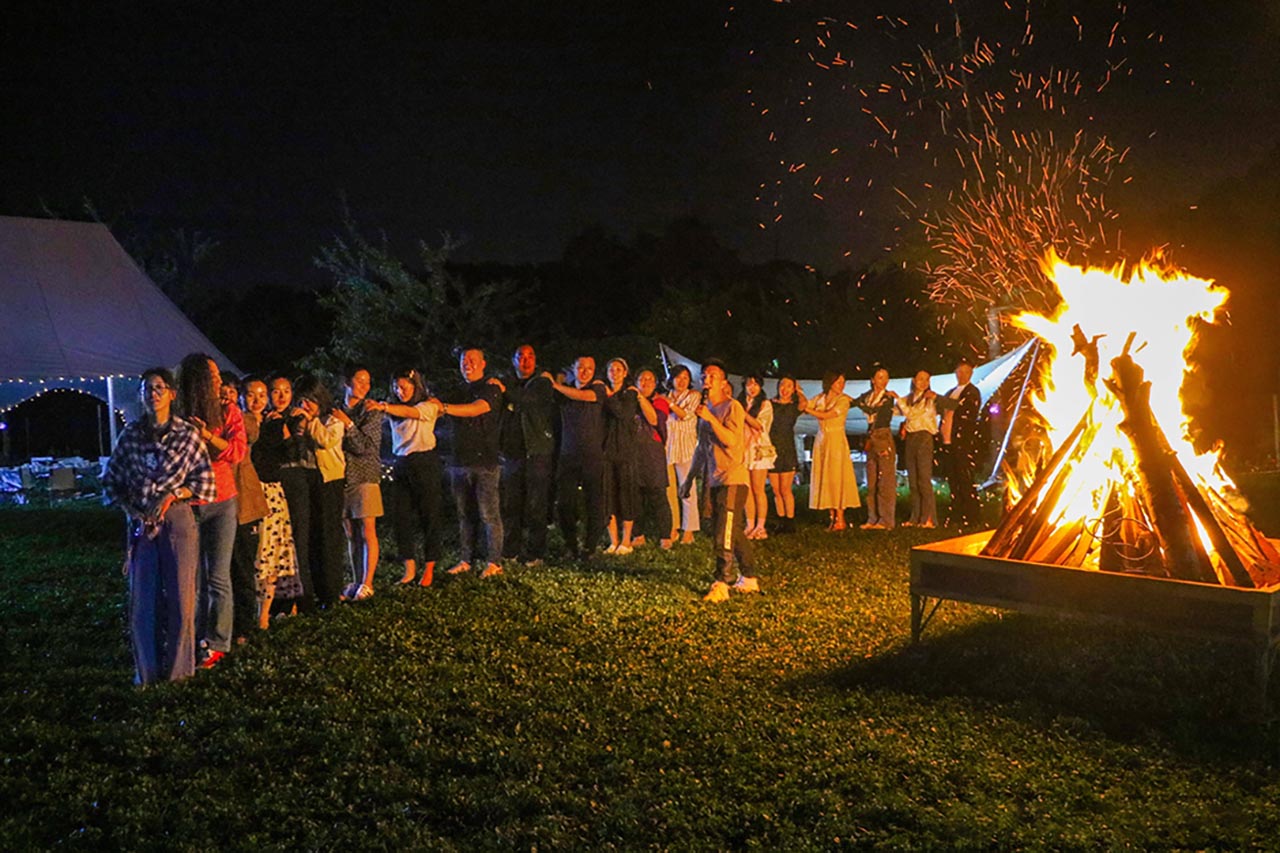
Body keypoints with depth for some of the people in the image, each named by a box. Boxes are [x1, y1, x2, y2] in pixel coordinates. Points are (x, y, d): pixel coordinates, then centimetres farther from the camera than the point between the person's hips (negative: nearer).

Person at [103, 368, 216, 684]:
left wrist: (172, 495, -13)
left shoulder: (188, 434, 0)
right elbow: (111, 479, 12)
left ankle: (178, 669, 14)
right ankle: (146, 670, 17)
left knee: (180, 595, 0)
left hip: (177, 519, -2)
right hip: (140, 522, 2)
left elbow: (205, 481, 1)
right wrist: (131, 507, -3)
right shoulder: (130, 434, 6)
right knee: (141, 597, 4)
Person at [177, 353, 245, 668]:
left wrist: (208, 435, -20)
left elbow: (238, 451, -8)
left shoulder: (228, 413, 2)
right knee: (194, 577, 8)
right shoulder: (178, 419, -1)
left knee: (218, 577, -1)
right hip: (187, 505, 1)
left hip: (221, 503, -1)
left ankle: (217, 643, 7)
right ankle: (199, 638, 21)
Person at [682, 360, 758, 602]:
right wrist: (689, 478, 24)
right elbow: (701, 448, 23)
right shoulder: (705, 409, 15)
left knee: (724, 535, -13)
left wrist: (709, 418, -22)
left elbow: (732, 440, -22)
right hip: (715, 480, 8)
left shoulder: (732, 407, -8)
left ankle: (721, 585, -11)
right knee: (733, 532, 14)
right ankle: (749, 578, 24)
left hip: (733, 479, -8)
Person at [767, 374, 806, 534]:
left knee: (785, 489, -6)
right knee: (776, 490, 4)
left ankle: (790, 523, 1)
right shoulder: (770, 404, 10)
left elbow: (804, 403, -19)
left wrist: (799, 391, -4)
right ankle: (781, 522, 10)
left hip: (787, 451, -2)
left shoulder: (794, 407, 5)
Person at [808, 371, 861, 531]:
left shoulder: (843, 400, -4)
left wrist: (808, 409, -7)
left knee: (836, 478, -6)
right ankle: (832, 518, 6)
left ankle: (840, 519, -3)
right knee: (824, 478, 2)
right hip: (821, 440, 5)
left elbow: (826, 415, -14)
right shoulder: (819, 398, 11)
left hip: (836, 441, -5)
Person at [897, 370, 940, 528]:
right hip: (910, 438, 6)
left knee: (924, 479, -11)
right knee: (912, 481, 6)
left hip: (924, 437, -6)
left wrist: (898, 399, -4)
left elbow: (911, 414, -9)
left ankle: (929, 518, -11)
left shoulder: (929, 398, -2)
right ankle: (915, 517, 10)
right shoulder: (909, 398, 15)